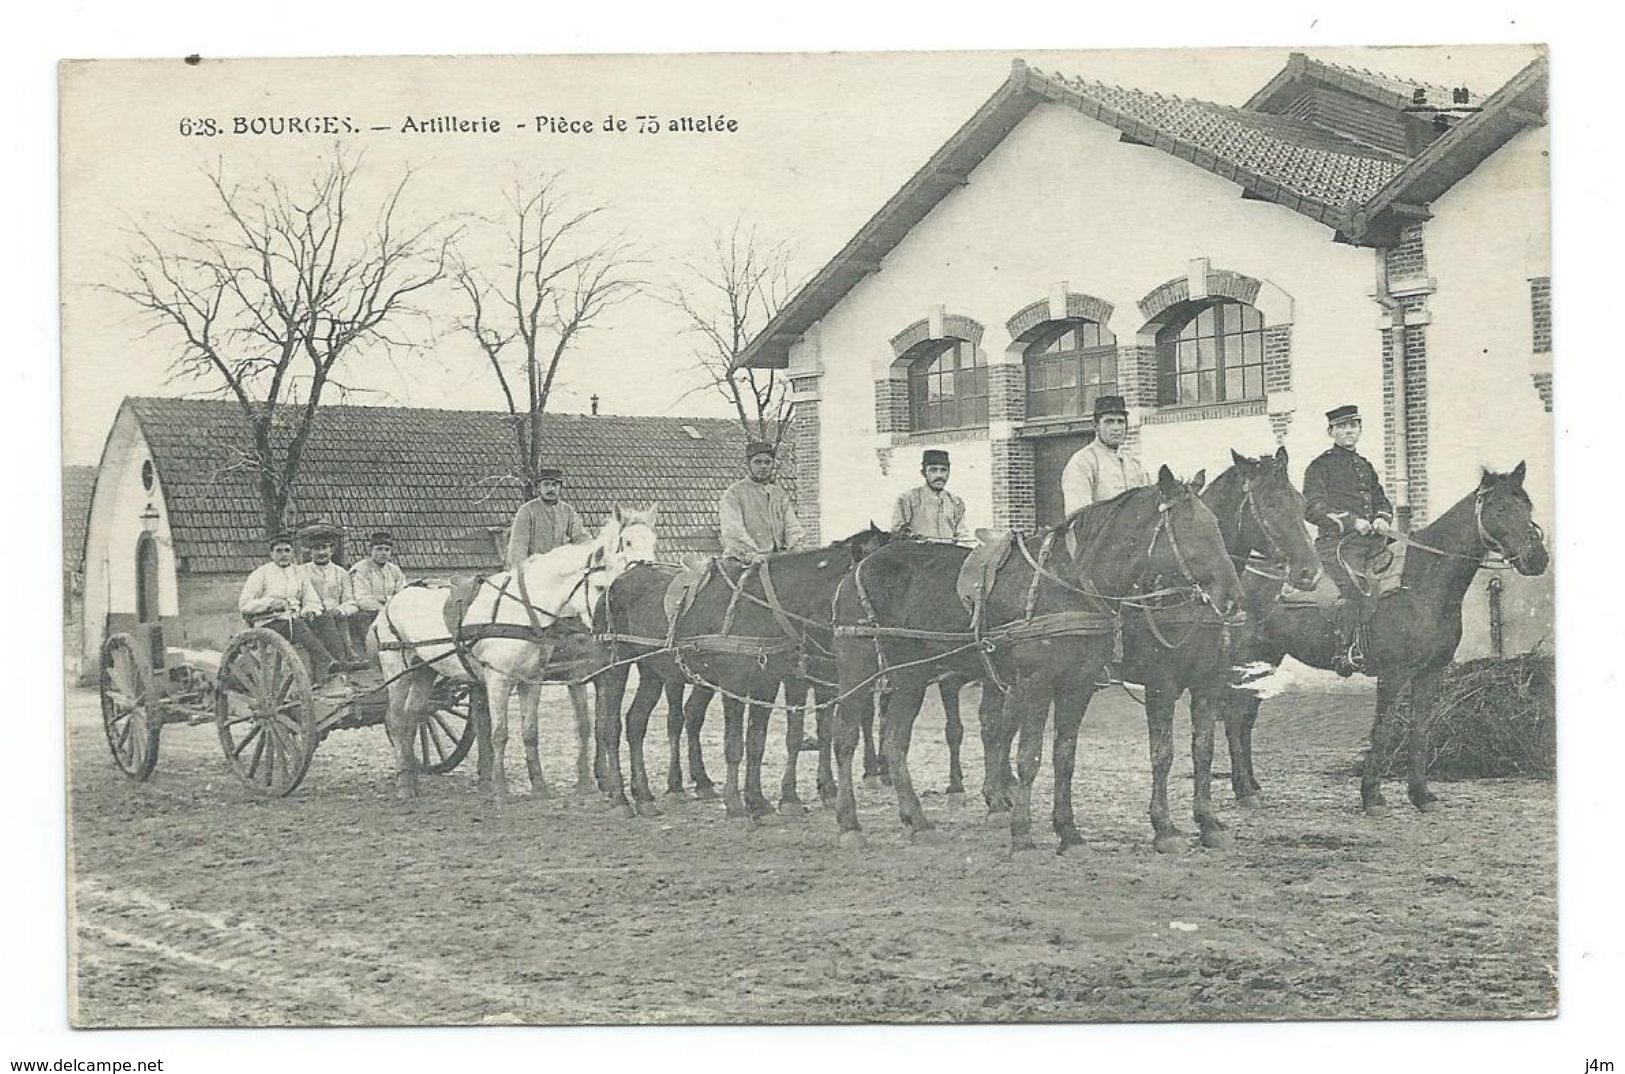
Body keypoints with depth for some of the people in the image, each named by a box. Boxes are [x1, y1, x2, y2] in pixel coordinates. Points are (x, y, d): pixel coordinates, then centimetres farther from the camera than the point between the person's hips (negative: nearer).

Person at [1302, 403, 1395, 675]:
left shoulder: (1365, 466, 24)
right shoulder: (1321, 465, 2)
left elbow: (1382, 501, 27)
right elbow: (1313, 508, -8)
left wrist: (1383, 519, 2)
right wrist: (1352, 522, -16)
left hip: (1370, 541, 7)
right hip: (1338, 541, -7)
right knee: (1360, 591, -24)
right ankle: (1349, 653, -20)